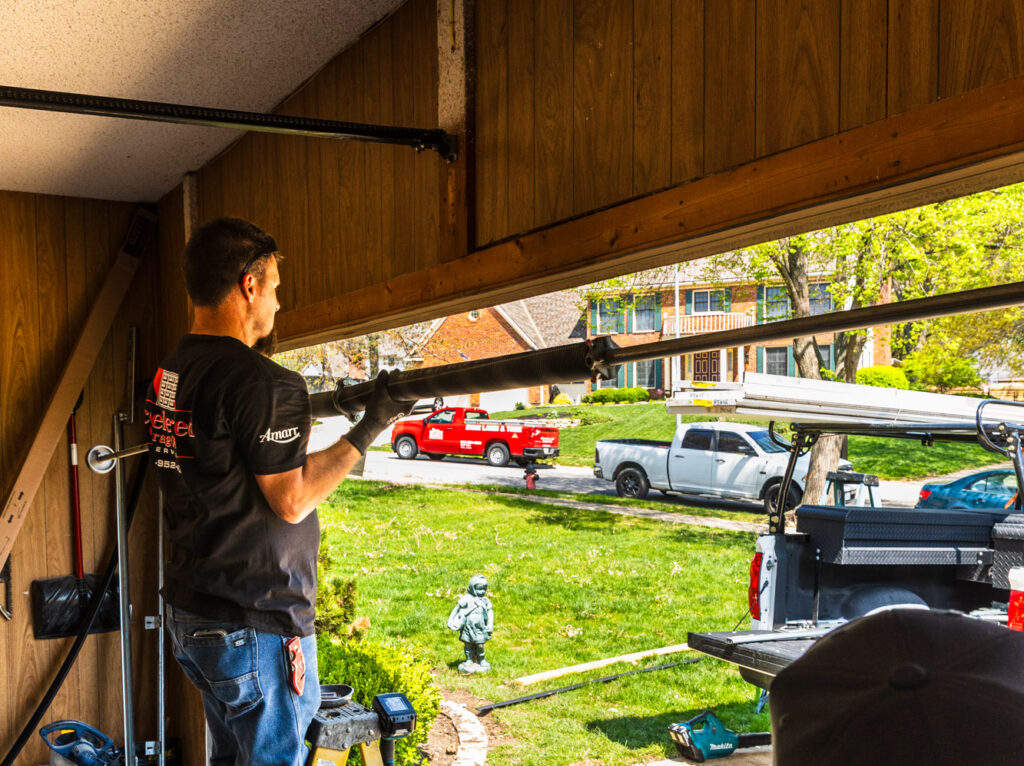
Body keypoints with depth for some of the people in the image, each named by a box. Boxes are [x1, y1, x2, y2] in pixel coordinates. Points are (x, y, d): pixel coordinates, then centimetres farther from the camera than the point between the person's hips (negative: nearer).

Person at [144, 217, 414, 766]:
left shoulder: (169, 372, 8)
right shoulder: (261, 382, -20)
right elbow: (292, 500, -16)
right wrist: (369, 428, -9)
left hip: (187, 616, 9)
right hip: (255, 628, -9)